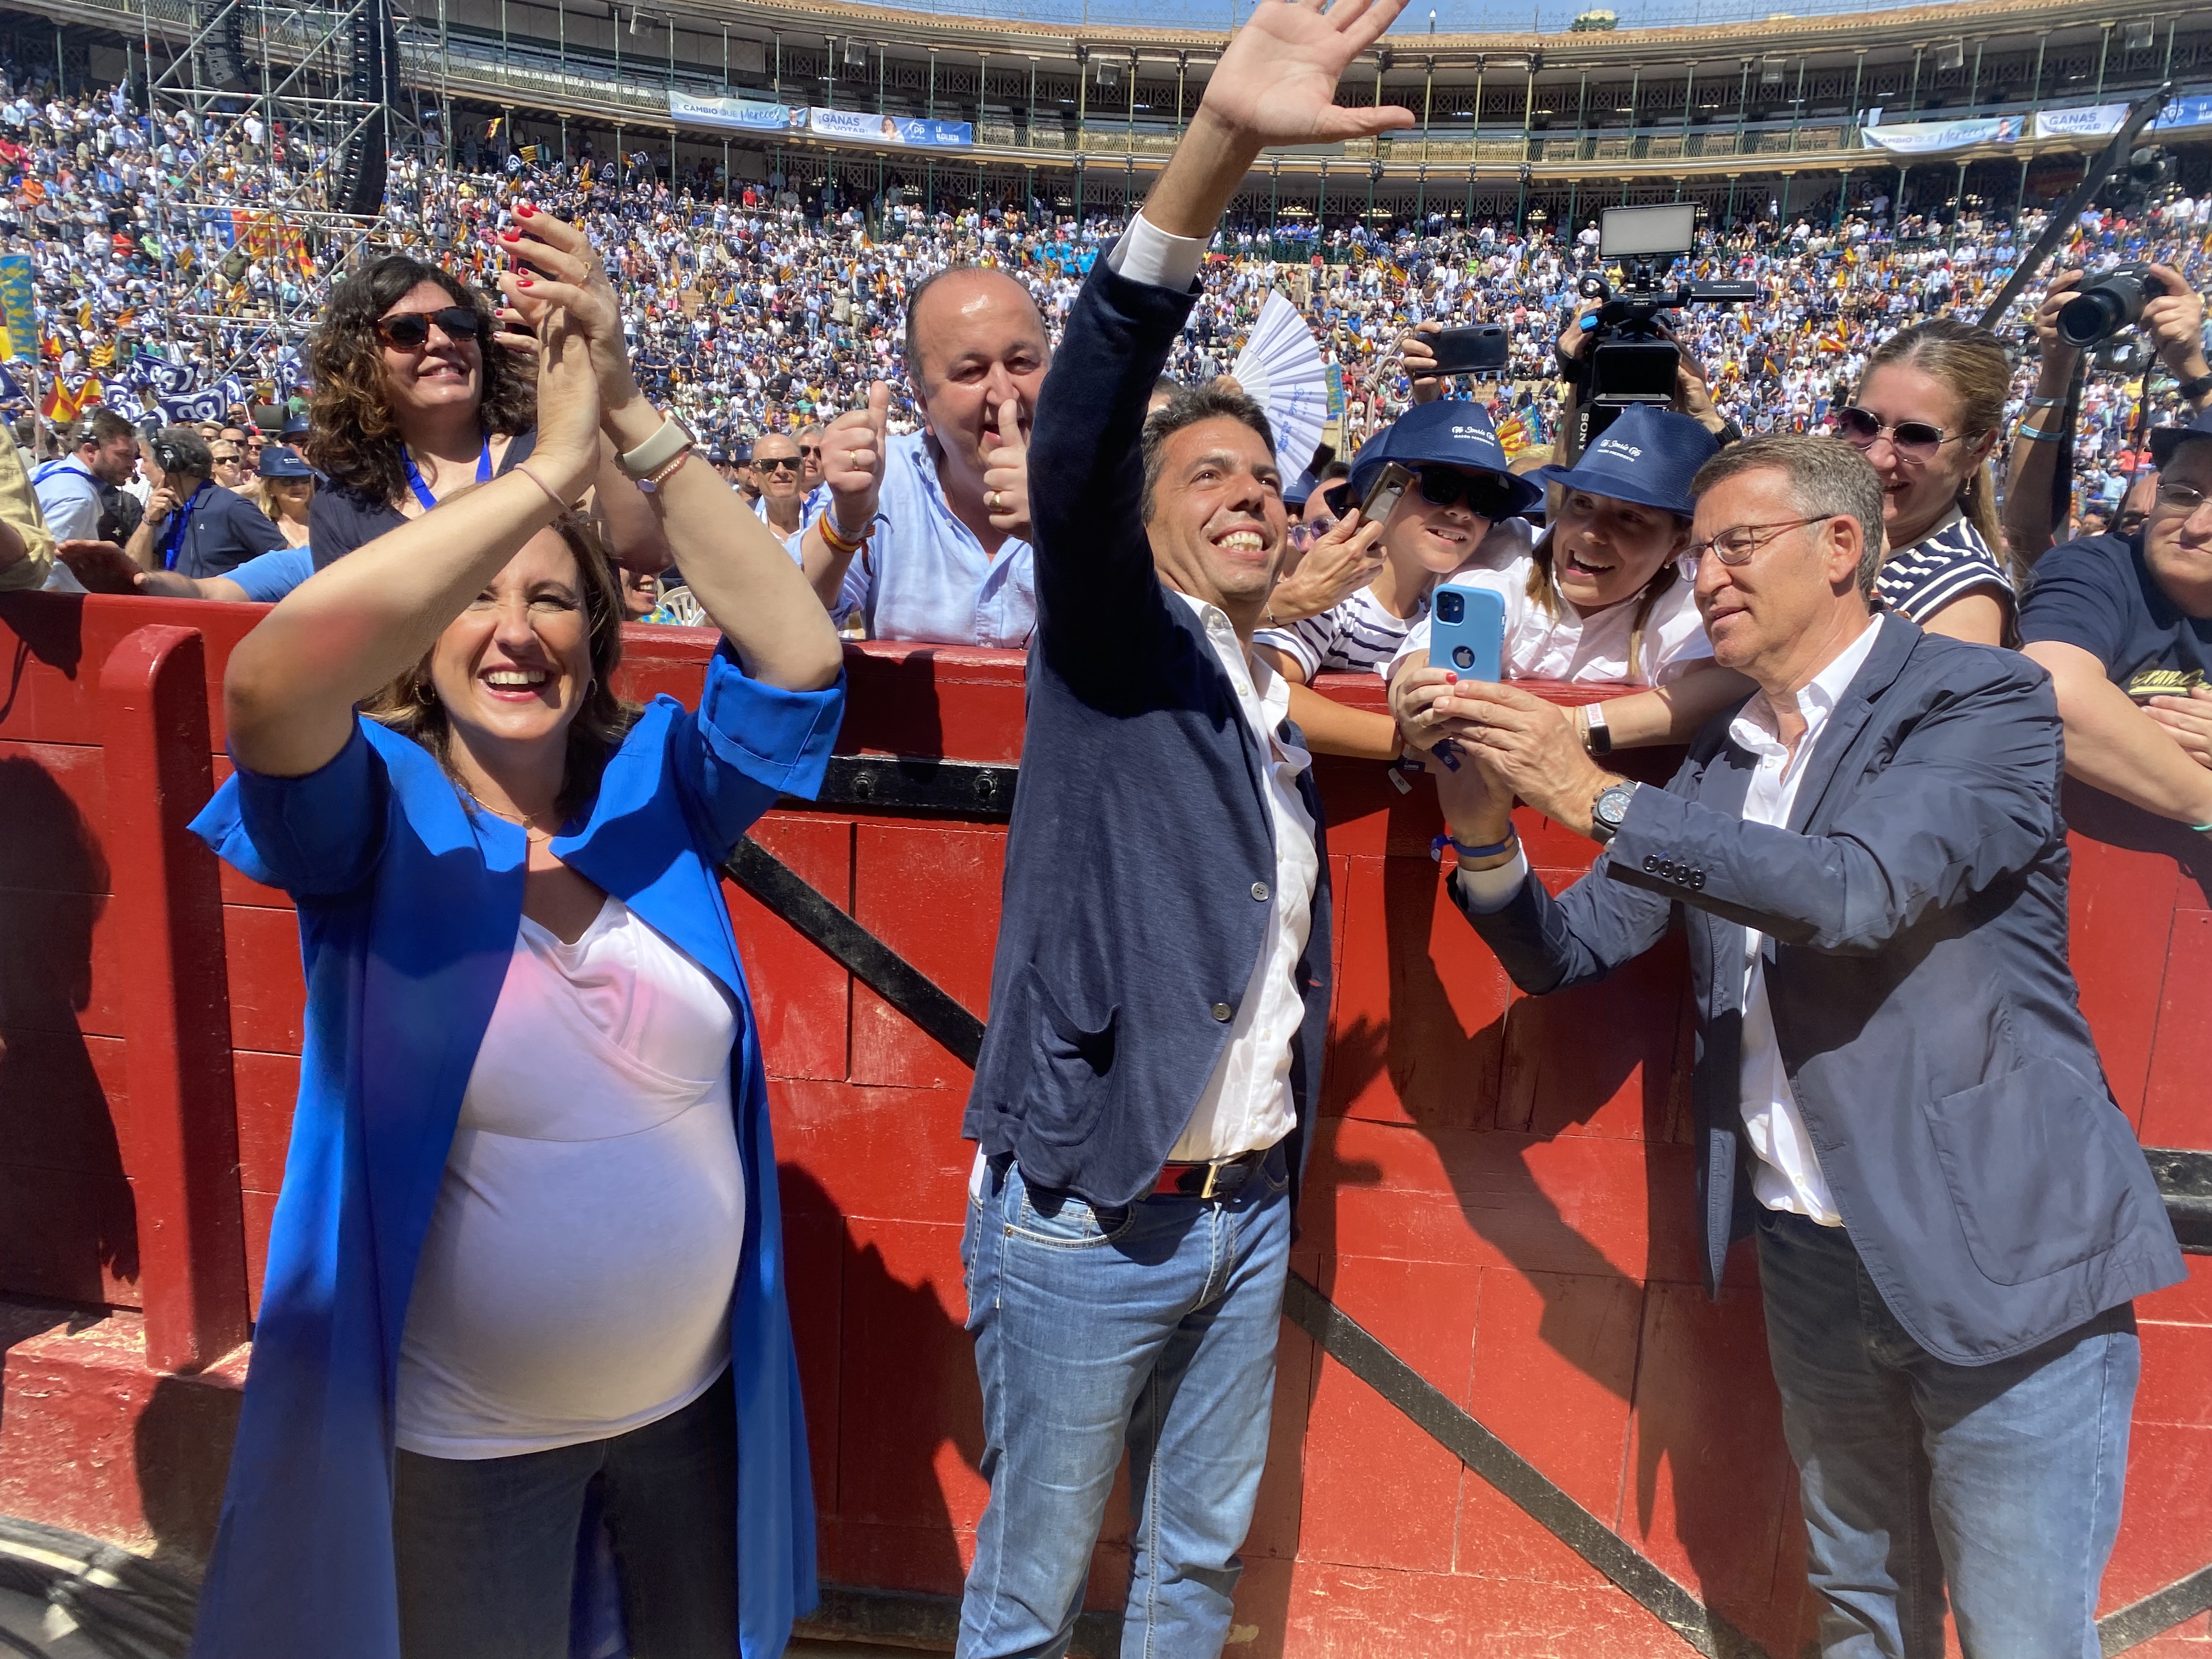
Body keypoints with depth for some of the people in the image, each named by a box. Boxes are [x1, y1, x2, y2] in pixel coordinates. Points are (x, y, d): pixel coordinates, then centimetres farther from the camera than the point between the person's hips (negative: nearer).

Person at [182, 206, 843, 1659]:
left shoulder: (656, 788, -6)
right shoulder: (380, 818, -13)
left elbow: (800, 658, -21)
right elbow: (269, 682, -34)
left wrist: (633, 420, -26)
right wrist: (554, 466, -33)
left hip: (697, 1396, 3)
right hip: (462, 1441, -2)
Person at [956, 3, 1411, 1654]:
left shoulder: (1280, 718, 10)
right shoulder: (1111, 646, -9)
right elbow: (1082, 425, -28)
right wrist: (1218, 147, -38)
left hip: (1250, 1210, 7)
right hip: (1088, 1215, -6)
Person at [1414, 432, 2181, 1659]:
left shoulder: (1984, 700, -8)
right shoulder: (1717, 760, 9)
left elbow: (1857, 893, -25)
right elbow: (1563, 953, 7)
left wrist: (1596, 798, -24)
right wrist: (1483, 831, -12)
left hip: (2005, 1264, -5)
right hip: (1812, 1261, 6)